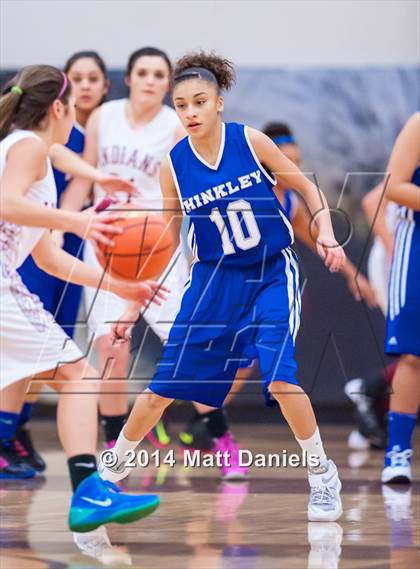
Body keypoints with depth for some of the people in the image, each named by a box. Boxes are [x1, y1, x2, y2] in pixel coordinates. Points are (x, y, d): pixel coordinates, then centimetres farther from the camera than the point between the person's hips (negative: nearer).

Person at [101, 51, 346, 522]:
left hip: (272, 275, -2)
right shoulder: (173, 166, -7)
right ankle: (112, 466, 25)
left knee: (278, 375, -22)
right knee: (164, 385, 3)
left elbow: (308, 189, 0)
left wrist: (326, 237, -15)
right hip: (214, 280, 2)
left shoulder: (250, 141, -13)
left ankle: (323, 475, -2)